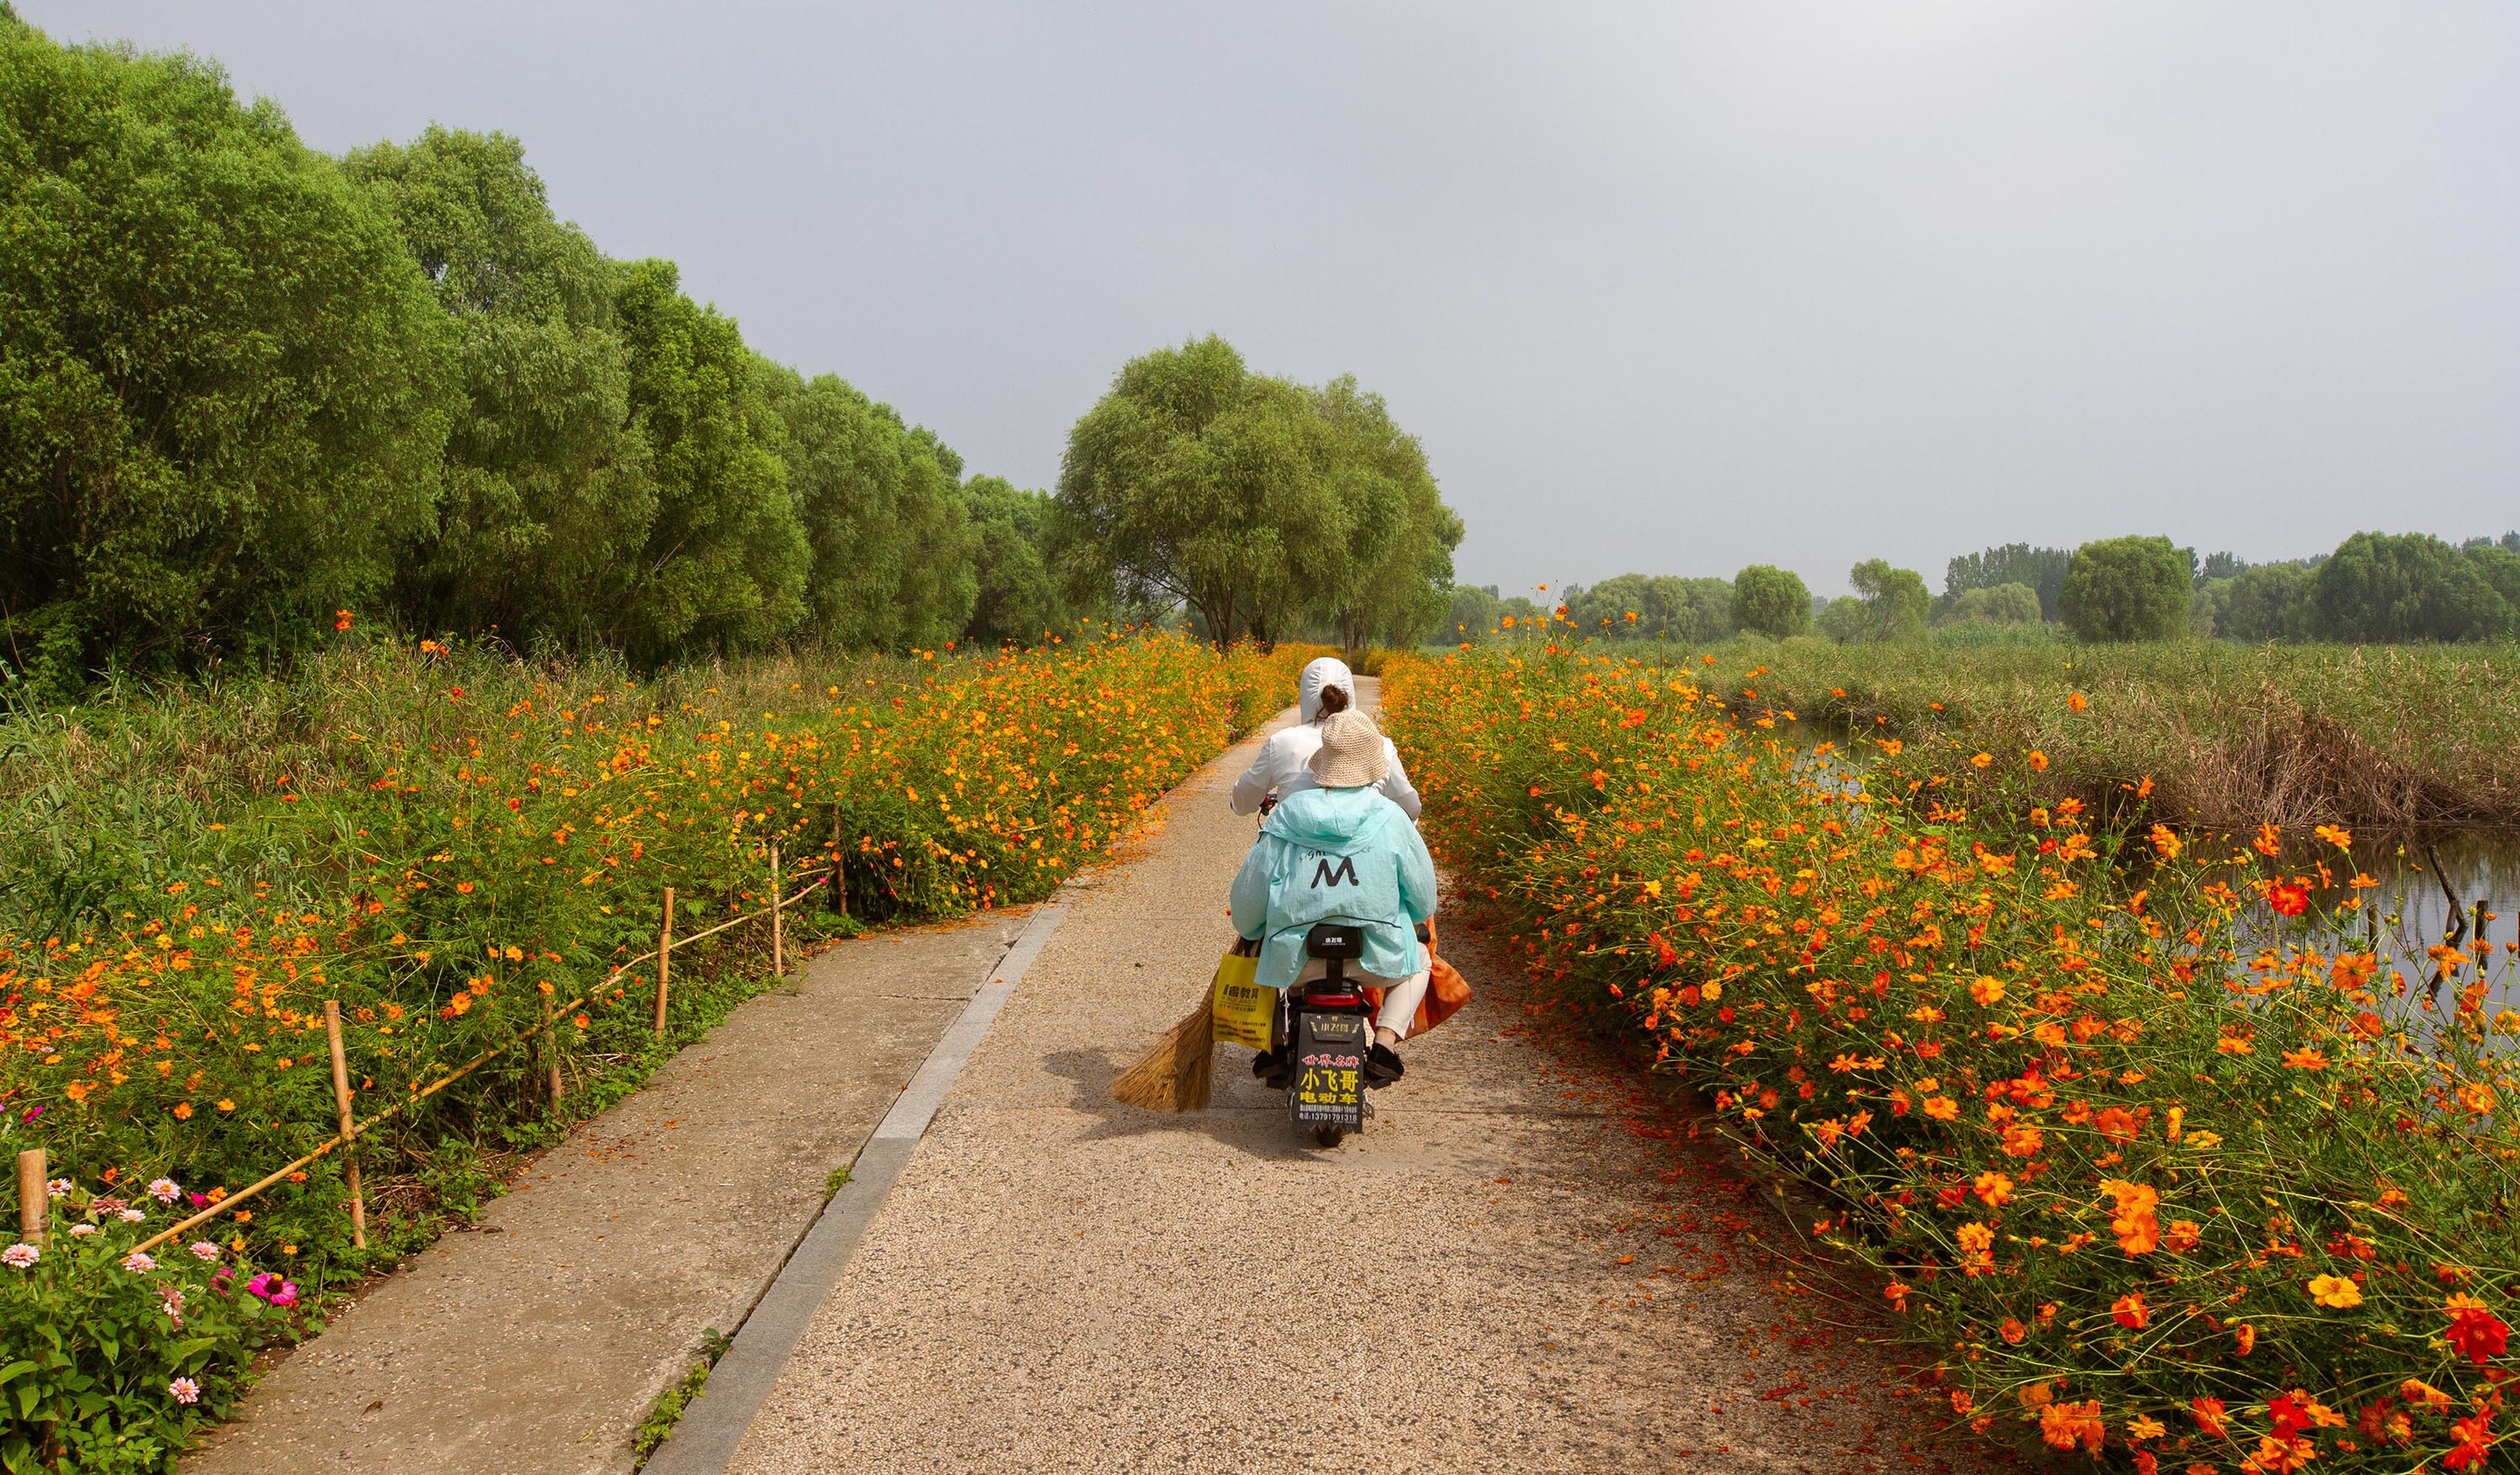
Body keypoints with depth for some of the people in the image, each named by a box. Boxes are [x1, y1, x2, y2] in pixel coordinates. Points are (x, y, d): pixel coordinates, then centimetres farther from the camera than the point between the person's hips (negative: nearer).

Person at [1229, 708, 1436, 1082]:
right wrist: (1412, 920, 29)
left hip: (1297, 963, 2)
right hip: (1375, 960, -1)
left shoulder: (1285, 818, -1)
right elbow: (1423, 898, 5)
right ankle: (1384, 1043, 9)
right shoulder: (1391, 819, -4)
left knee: (1263, 960, 36)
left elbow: (1247, 896, 4)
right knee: (1420, 957, 33)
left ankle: (1275, 1040, 14)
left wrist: (1250, 933, 26)